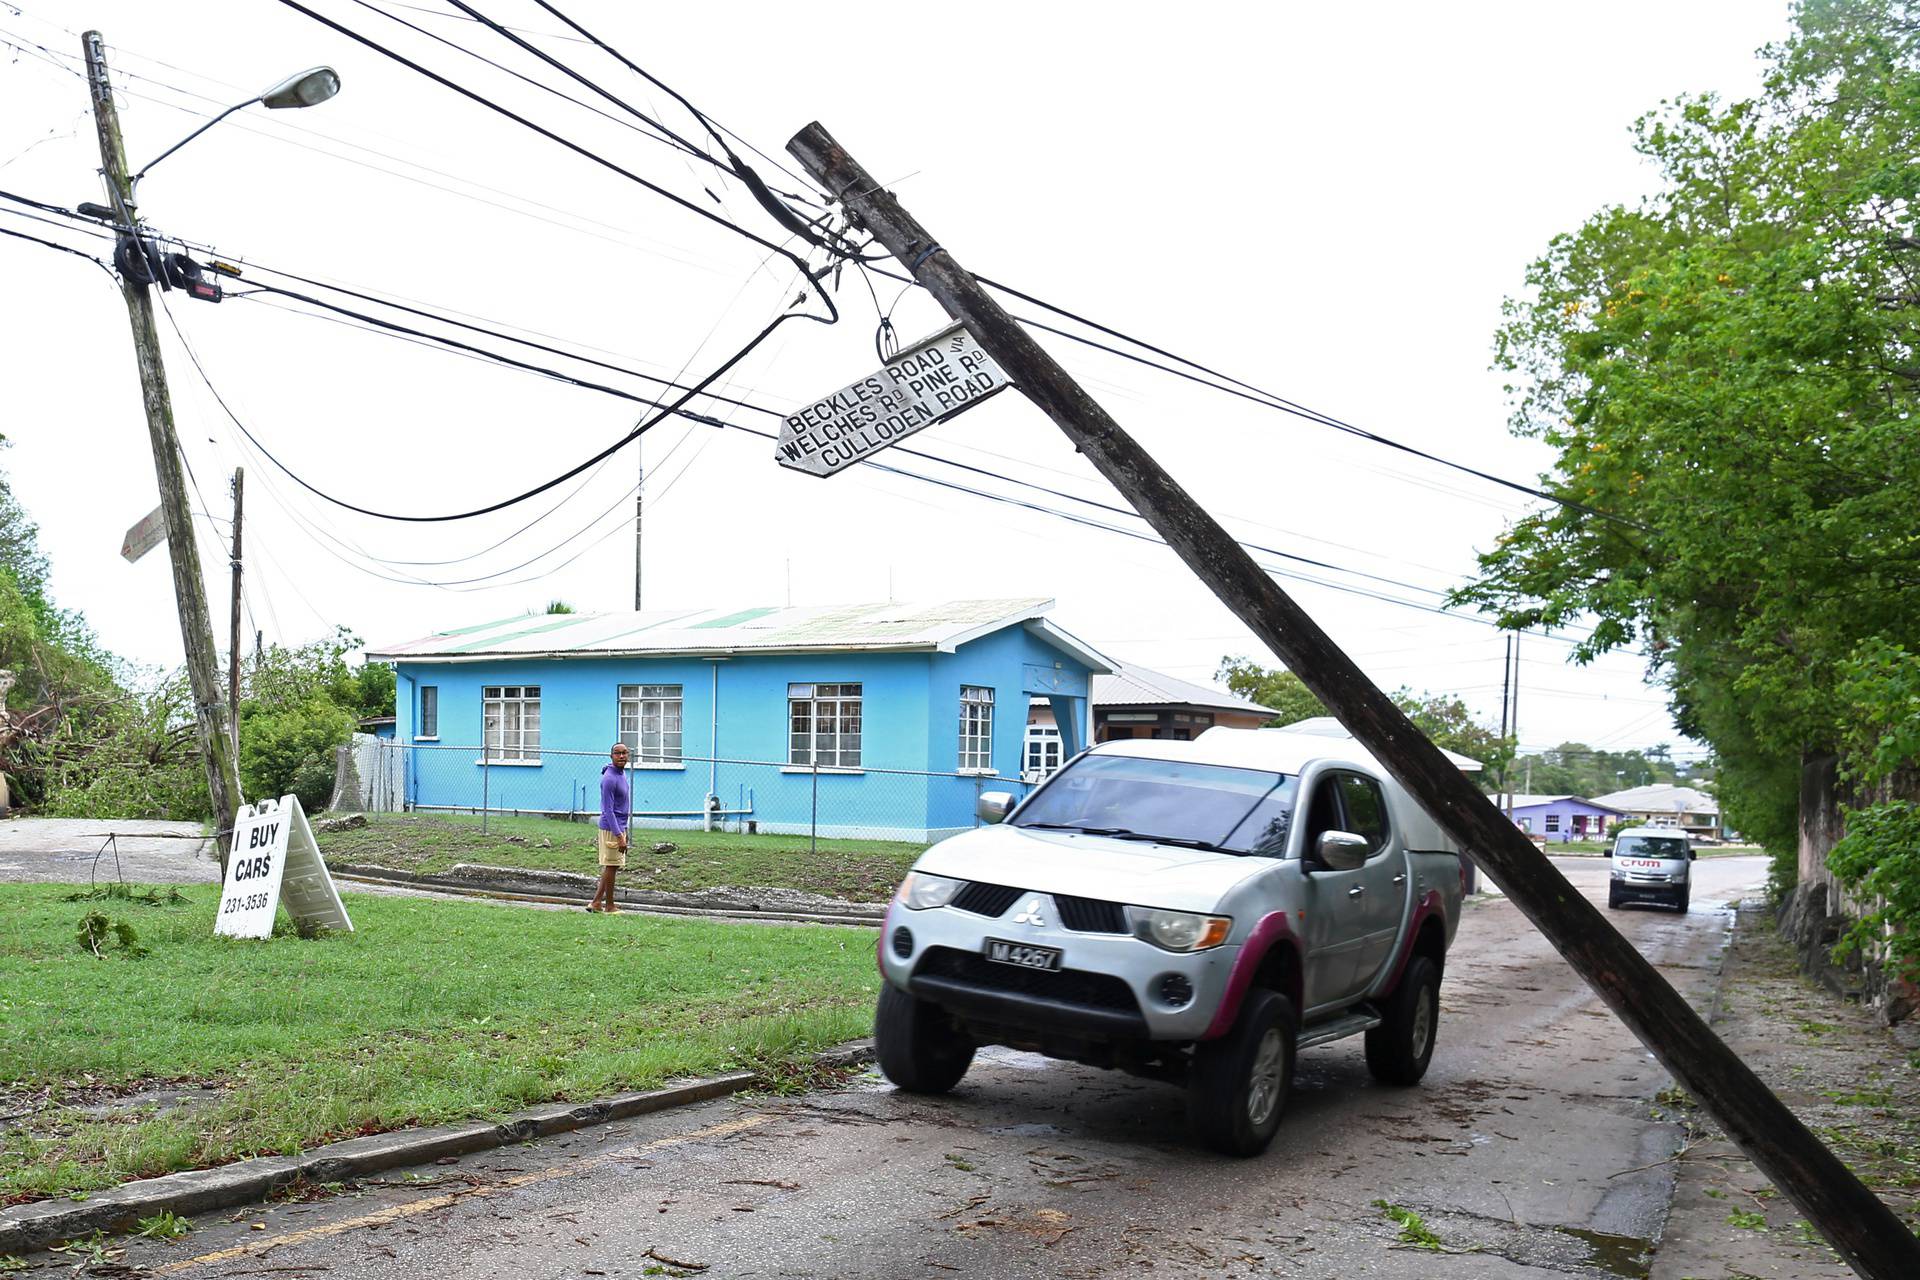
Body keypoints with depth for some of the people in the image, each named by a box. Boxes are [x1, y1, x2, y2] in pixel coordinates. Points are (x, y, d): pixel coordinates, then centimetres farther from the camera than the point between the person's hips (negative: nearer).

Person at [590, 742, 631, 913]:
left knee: (612, 866, 13)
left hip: (620, 827, 10)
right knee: (611, 866, -1)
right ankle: (609, 906, 8)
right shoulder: (609, 779, -20)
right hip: (611, 828, -10)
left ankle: (596, 902, 18)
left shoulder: (622, 773, 10)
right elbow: (608, 810, -22)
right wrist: (619, 836, -23)